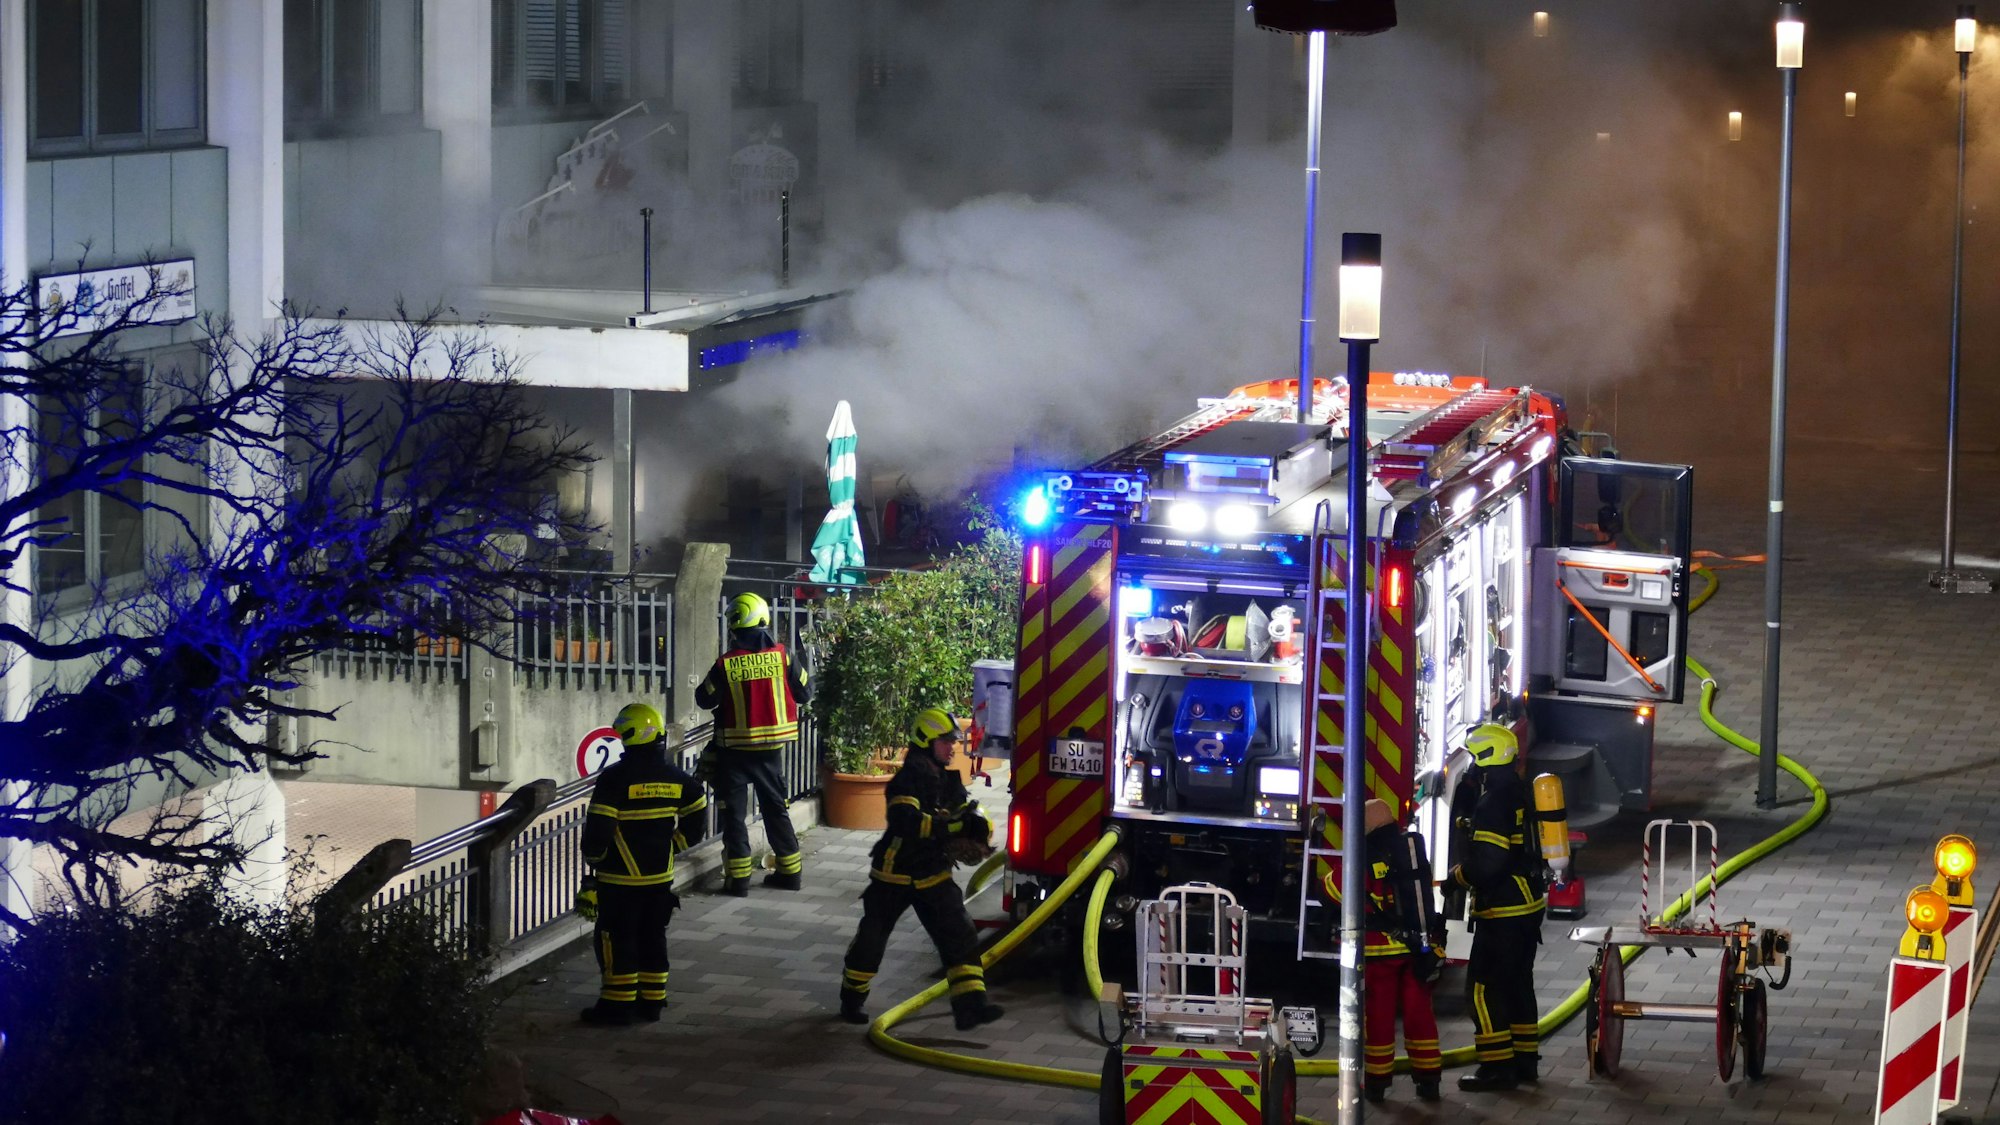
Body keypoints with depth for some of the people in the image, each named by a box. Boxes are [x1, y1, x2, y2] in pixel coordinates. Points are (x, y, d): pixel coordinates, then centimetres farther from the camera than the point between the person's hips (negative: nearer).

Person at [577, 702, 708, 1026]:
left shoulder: (615, 778, -16)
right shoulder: (675, 778, 2)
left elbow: (597, 829, -16)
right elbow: (698, 816, 11)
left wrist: (592, 859, 2)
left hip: (620, 878, -5)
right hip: (661, 876, 6)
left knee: (617, 940, 3)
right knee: (653, 938, 15)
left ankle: (617, 1006, 5)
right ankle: (651, 1002, 20)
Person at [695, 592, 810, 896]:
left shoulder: (726, 665, -14)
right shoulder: (781, 656, -8)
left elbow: (705, 700, -1)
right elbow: (804, 693, 3)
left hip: (734, 750, -3)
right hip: (770, 748, 3)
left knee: (734, 812, 5)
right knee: (775, 807, 16)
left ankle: (738, 877, 2)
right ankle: (790, 871, 21)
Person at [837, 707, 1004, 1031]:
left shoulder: (948, 781, 7)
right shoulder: (909, 780, -18)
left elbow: (969, 816, 5)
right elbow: (906, 821, -34)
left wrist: (978, 827, -21)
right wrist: (952, 826, -37)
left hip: (934, 876, 6)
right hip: (895, 874, -6)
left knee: (959, 936, -9)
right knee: (872, 939, 7)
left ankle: (969, 1005, -14)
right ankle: (851, 1001, 26)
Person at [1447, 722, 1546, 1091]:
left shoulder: (1493, 803, -20)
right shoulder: (1520, 793, 11)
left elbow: (1487, 862, -25)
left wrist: (1459, 874, -7)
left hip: (1501, 911, -10)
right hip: (1528, 905, 10)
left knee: (1484, 987, -5)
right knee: (1518, 982, 17)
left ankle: (1497, 1066, -6)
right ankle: (1525, 1060, 22)